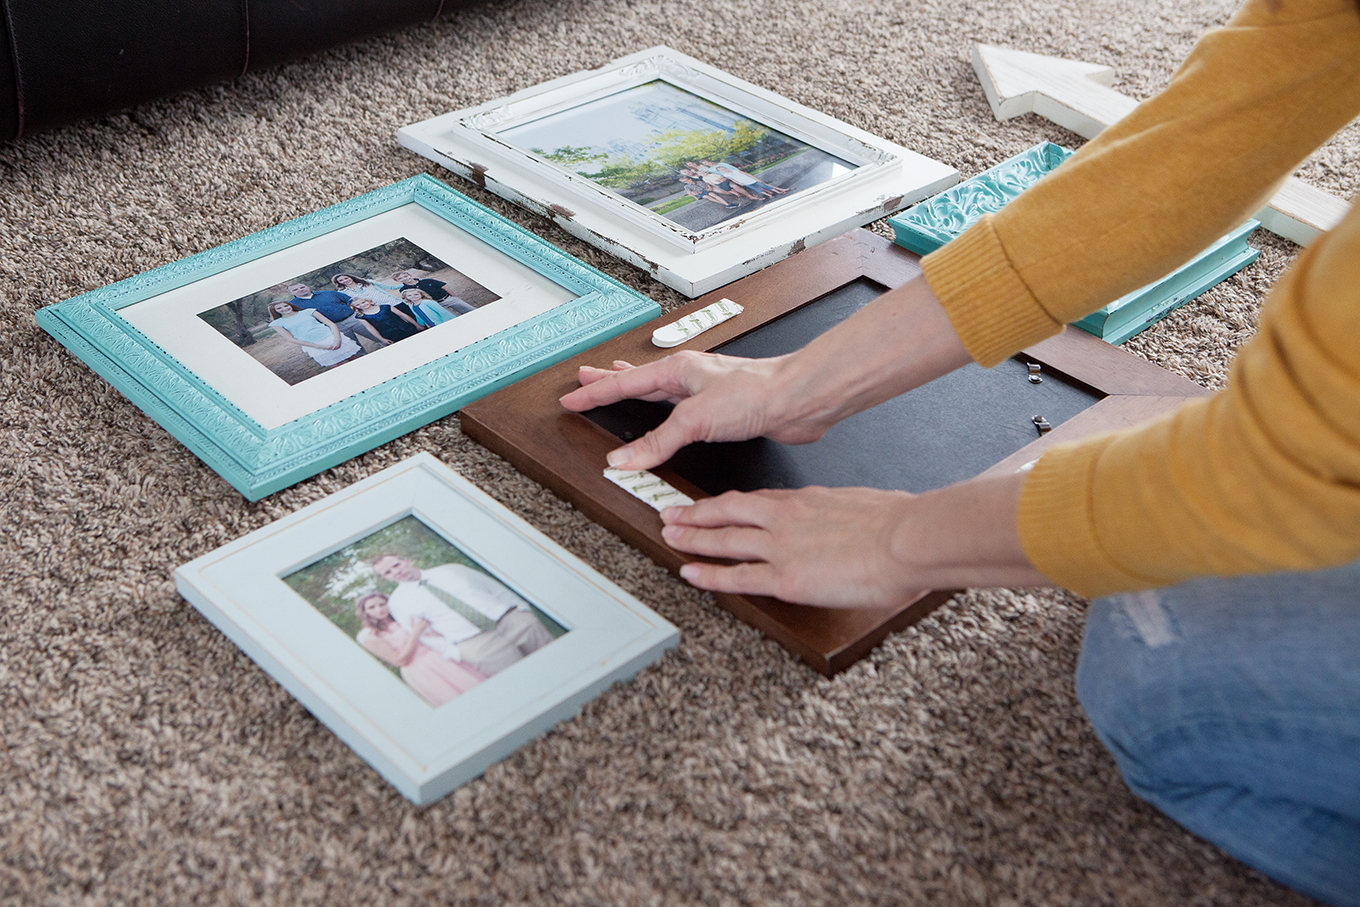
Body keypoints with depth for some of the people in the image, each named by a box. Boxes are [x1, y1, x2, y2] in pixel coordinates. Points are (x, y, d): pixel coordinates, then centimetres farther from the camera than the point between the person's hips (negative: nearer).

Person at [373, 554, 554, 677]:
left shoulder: (451, 570, 20)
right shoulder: (398, 602, 13)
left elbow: (495, 588, 19)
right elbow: (423, 636, 8)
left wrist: (523, 610, 8)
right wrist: (453, 653, -6)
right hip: (474, 642, -3)